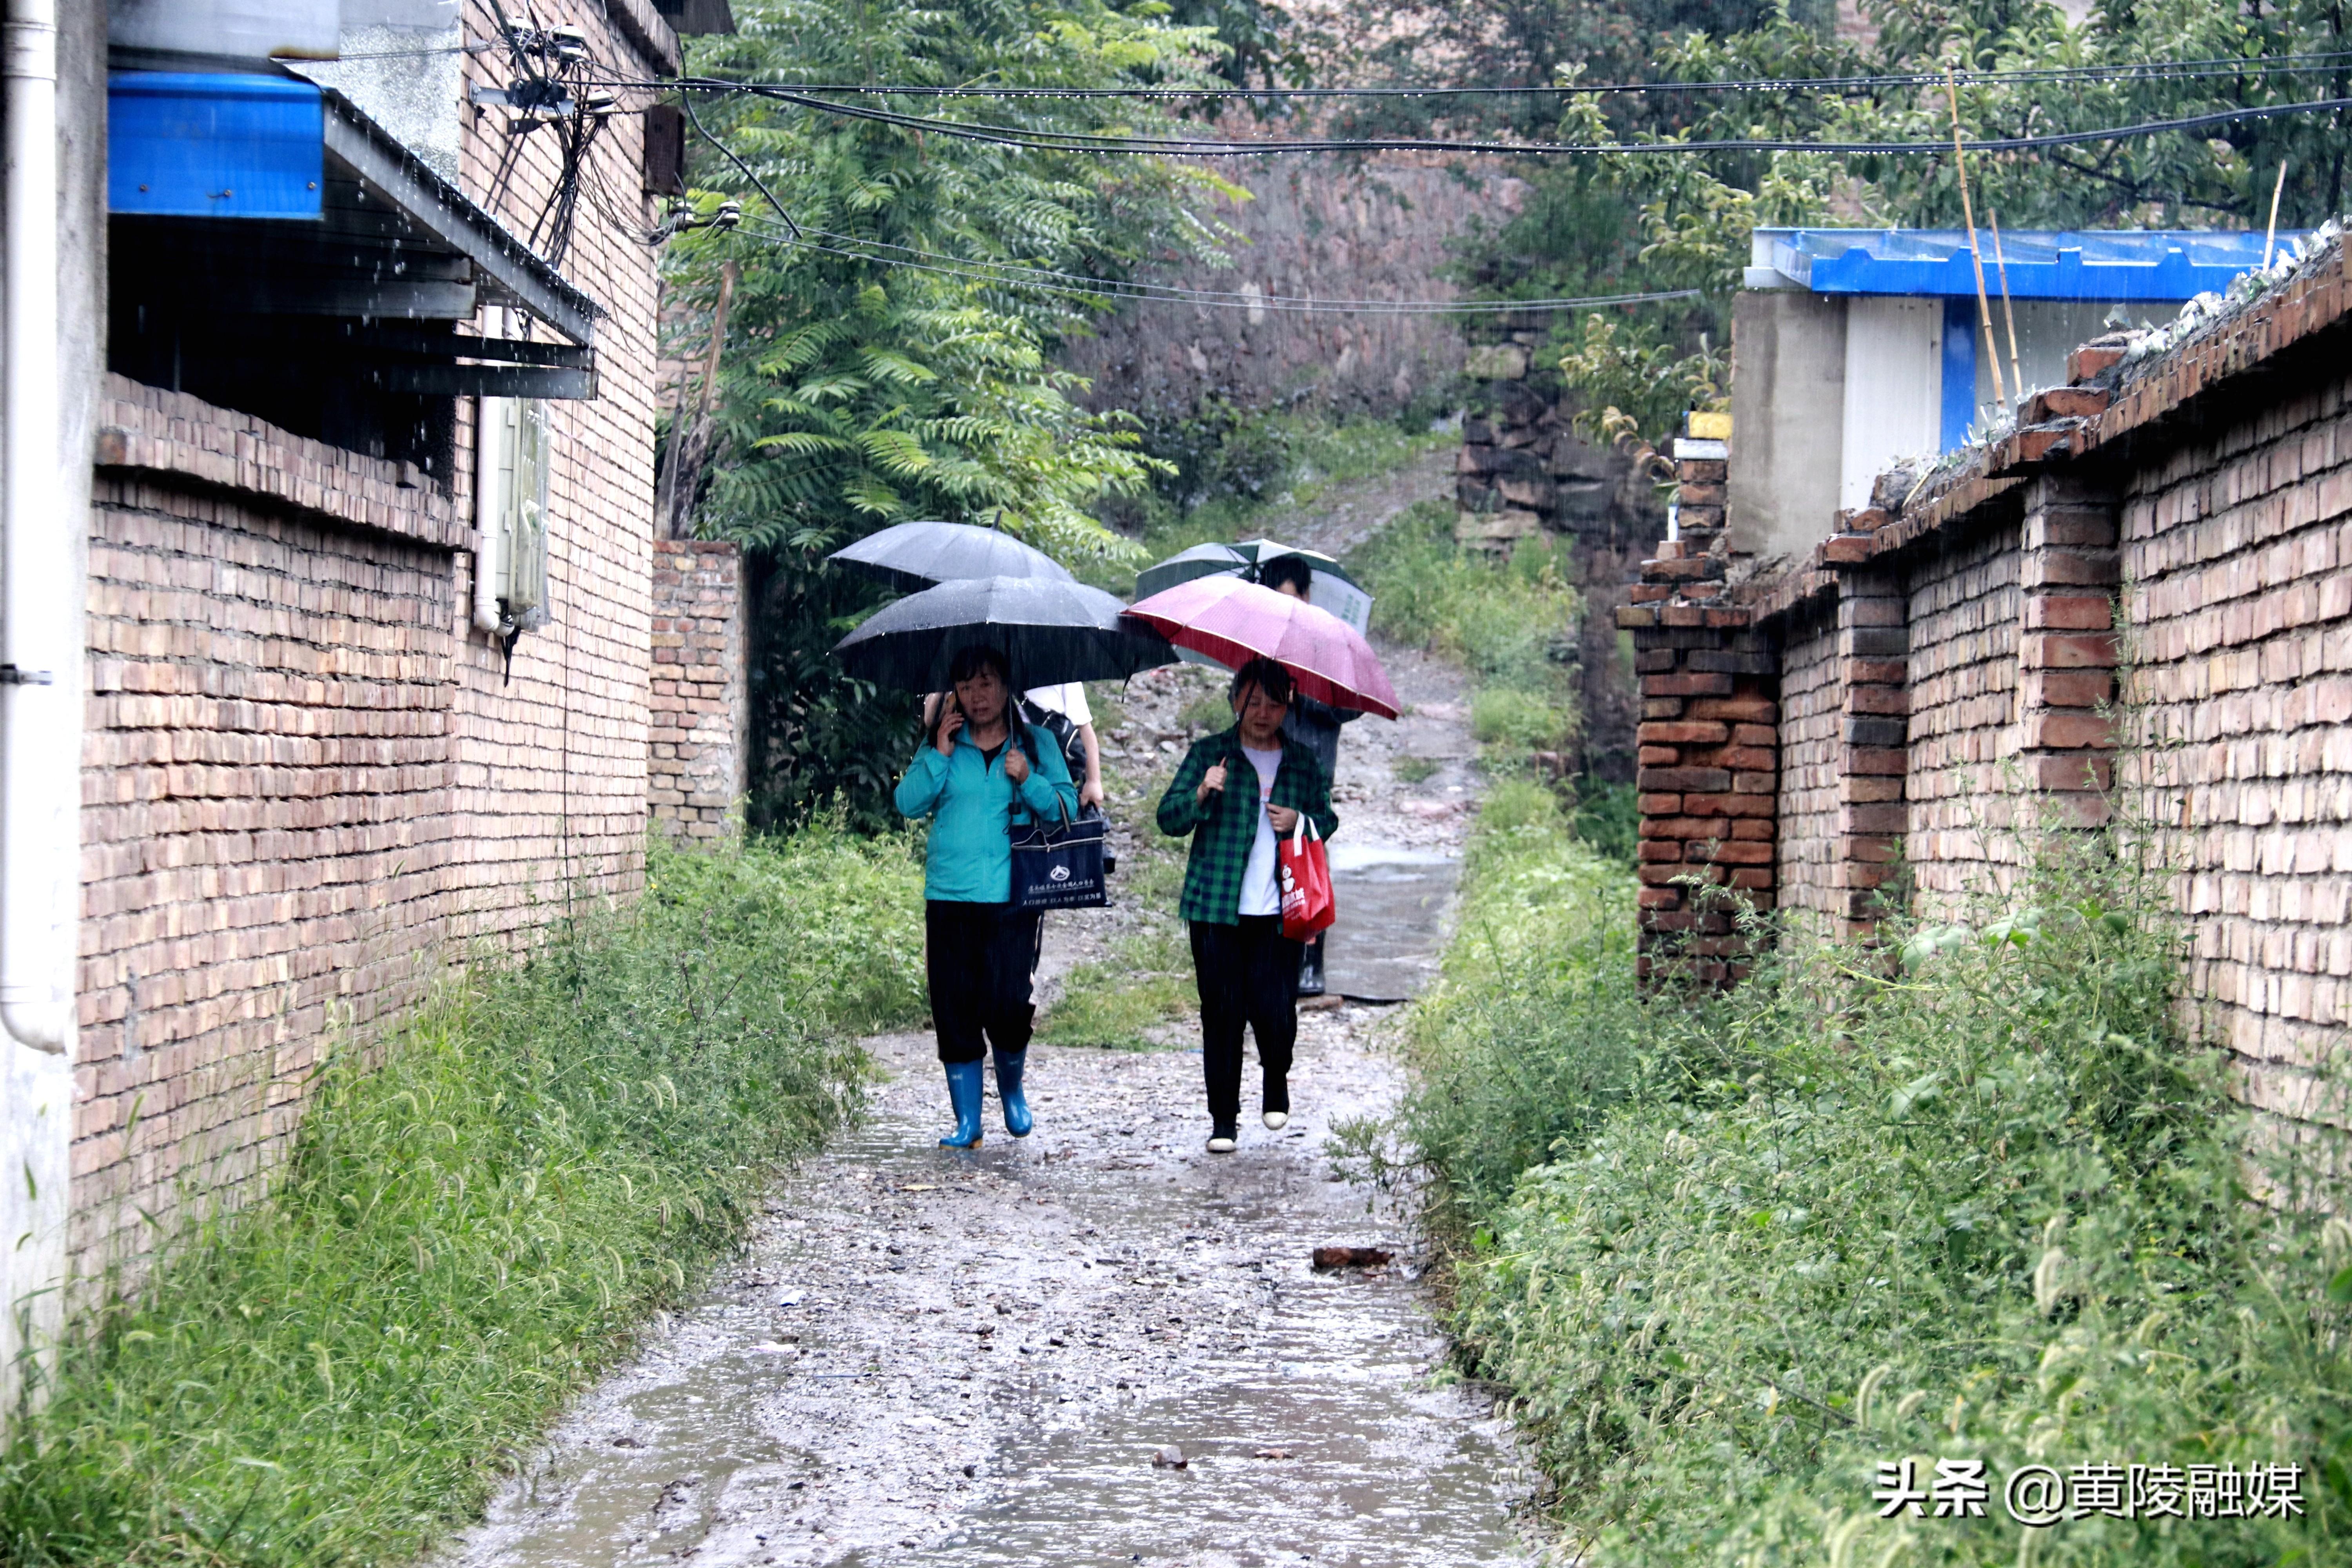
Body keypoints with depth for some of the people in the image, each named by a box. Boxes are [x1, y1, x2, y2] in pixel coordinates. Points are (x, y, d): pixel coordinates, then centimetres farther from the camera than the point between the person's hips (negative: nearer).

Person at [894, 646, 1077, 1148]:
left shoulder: (1036, 744, 8)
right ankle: (967, 1120, 10)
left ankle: (1012, 1089, 18)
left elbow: (1068, 809, 3)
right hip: (949, 898, 2)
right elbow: (908, 804, 2)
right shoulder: (940, 746, 12)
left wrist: (1029, 781, -12)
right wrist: (940, 754, -6)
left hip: (1011, 898, -2)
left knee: (1007, 1004, -12)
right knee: (955, 1011, 1)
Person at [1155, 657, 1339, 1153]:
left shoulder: (1304, 764, 11)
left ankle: (1277, 1090, 25)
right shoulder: (1209, 754, 4)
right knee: (1222, 1015, -1)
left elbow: (1328, 823, 20)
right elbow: (1169, 819, -1)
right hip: (1217, 908, -1)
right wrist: (1201, 795, -22)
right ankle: (1223, 1121, 9)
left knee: (1276, 1013, -6)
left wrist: (1300, 824, -2)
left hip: (1279, 912, 1)